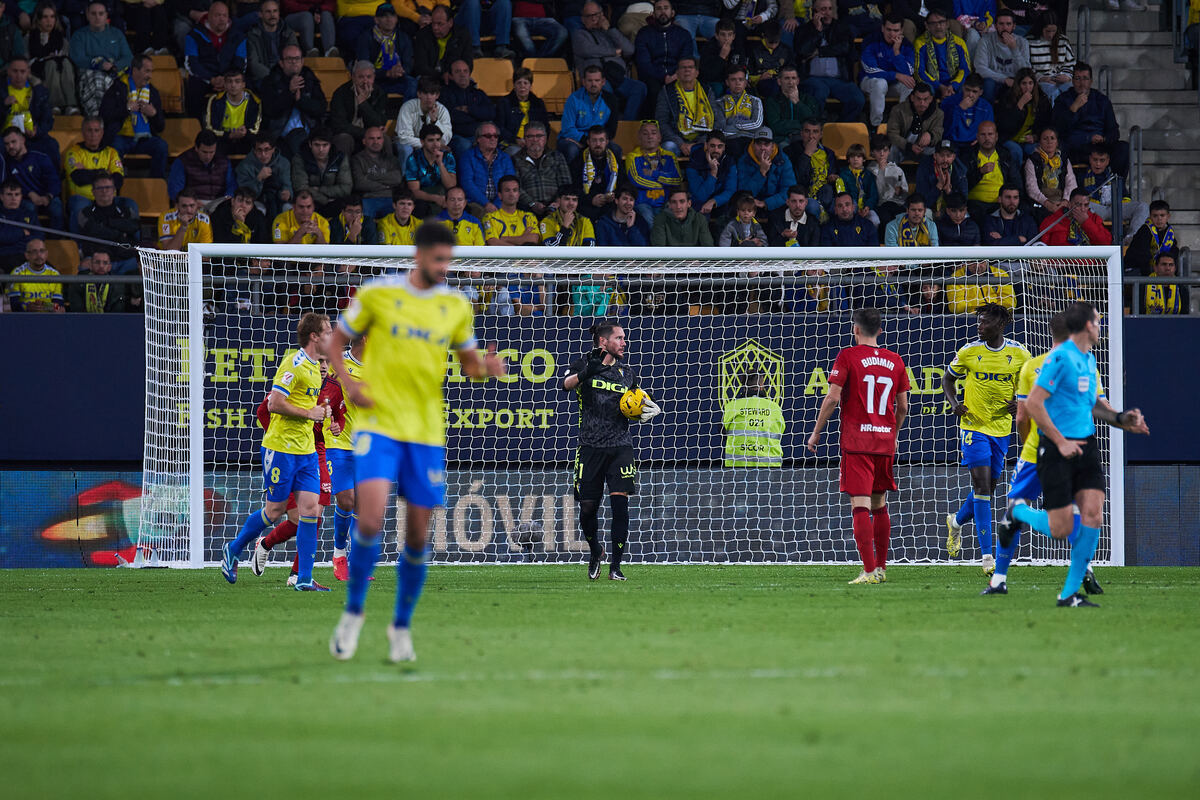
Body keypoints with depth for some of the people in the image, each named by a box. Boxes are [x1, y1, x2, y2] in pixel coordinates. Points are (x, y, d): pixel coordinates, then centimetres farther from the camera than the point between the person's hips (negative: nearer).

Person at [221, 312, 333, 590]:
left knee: (310, 509, -3)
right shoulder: (294, 363, -15)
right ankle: (233, 550, 24)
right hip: (281, 448, -8)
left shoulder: (314, 366, 13)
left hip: (306, 449, 8)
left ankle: (304, 579, -3)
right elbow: (275, 403, -21)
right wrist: (309, 413, -16)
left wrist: (320, 411, 9)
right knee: (275, 510, 1)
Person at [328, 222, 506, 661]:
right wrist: (348, 384, -9)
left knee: (418, 537, 3)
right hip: (378, 424, -3)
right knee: (371, 520, -19)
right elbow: (337, 342, 8)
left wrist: (486, 366, -6)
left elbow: (469, 361, 17)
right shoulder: (377, 295, -1)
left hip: (427, 432, 3)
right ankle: (353, 612, 1)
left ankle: (401, 626, 21)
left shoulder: (456, 306, 8)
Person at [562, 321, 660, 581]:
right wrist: (587, 372, -39)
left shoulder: (627, 373, 13)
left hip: (620, 446, 2)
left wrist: (643, 413, 1)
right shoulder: (584, 365, 2)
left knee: (620, 503, -12)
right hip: (590, 447, -2)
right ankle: (595, 551, 31)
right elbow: (567, 384, -20)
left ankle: (615, 566, -5)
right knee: (587, 508, 1)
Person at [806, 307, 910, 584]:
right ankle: (881, 568, 20)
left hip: (856, 441, -5)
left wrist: (816, 433, -1)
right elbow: (903, 406, 12)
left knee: (860, 505, -7)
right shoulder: (895, 360, 8)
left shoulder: (848, 356, -5)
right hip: (885, 441, 5)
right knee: (880, 506, 16)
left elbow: (832, 398, -10)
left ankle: (869, 571, -15)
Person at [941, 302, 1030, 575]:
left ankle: (956, 522, 42)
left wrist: (1020, 402, -9)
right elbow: (948, 378, 10)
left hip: (1001, 427, 3)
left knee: (988, 487, 10)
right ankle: (987, 555, -15)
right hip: (974, 425, -3)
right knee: (981, 483, -13)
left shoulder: (1019, 354, -2)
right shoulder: (969, 351, -4)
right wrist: (953, 403, -8)